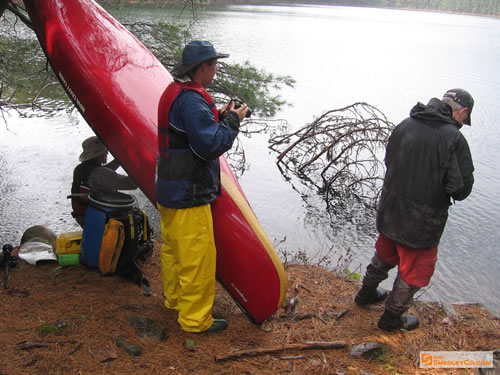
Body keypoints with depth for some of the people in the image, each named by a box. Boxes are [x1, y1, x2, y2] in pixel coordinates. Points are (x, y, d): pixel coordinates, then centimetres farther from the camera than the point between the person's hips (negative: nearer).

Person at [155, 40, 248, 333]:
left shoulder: (173, 93, 9)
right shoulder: (191, 100, -23)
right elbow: (210, 145, -26)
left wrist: (220, 117, 5)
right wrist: (232, 122, -12)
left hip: (169, 190, 11)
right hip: (189, 196, -11)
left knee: (173, 248, 24)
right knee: (198, 257, 1)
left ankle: (174, 299, 42)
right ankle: (195, 318, 13)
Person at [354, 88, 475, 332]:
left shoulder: (405, 126, -4)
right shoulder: (454, 140, -22)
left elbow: (388, 160, 10)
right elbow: (461, 190, -20)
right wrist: (441, 182, 0)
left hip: (390, 211, 6)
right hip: (421, 223, -6)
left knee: (384, 256, 29)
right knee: (413, 272, 16)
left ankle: (367, 293, 49)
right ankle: (392, 318, 32)